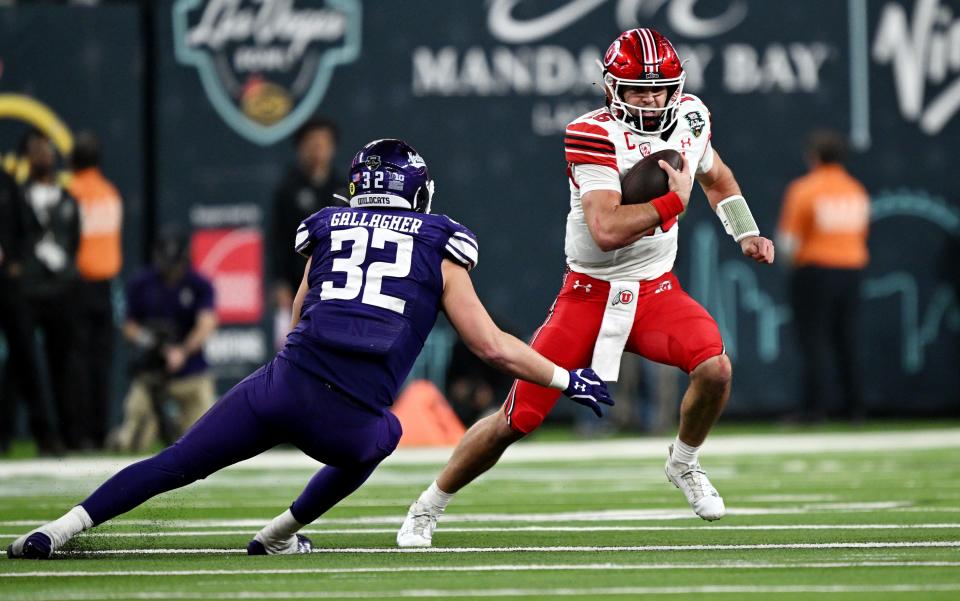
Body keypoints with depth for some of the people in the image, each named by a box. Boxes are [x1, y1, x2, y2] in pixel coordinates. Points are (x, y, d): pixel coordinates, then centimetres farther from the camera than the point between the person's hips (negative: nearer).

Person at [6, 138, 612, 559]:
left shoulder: (328, 230, 21)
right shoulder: (438, 246, 15)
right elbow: (493, 346, 13)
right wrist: (568, 379, 24)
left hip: (284, 381, 1)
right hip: (349, 419, -1)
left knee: (173, 464, 11)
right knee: (380, 440, 34)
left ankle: (60, 529, 0)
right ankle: (277, 536, 30)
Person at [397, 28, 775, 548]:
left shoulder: (690, 119, 0)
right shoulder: (594, 135, -19)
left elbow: (715, 175, 24)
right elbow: (607, 231, -29)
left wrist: (745, 232, 17)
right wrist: (673, 201, -23)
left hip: (656, 290, 4)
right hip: (589, 294, -4)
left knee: (714, 368, -25)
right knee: (518, 420, -5)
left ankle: (683, 464, 5)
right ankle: (429, 507, 15)